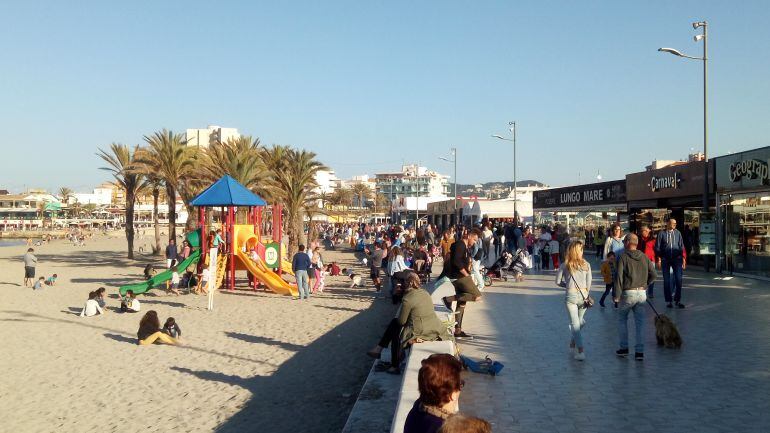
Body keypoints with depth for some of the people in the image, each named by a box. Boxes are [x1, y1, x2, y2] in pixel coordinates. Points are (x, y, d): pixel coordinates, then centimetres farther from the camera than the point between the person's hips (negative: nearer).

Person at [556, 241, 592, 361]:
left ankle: (581, 350, -8)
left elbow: (558, 281, 3)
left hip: (571, 296, -2)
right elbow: (589, 283, 4)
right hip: (583, 295, 2)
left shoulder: (565, 265, -2)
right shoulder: (586, 265, 0)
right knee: (579, 321, 20)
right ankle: (573, 342, 36)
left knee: (575, 324, 0)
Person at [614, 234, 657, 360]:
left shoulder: (623, 257, -8)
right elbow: (653, 274, 8)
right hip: (642, 293, 4)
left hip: (628, 293, -4)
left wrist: (617, 295, -7)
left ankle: (624, 348, 14)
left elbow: (619, 277, -12)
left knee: (622, 319, 14)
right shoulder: (644, 257, 6)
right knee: (640, 322, 8)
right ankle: (639, 351, 7)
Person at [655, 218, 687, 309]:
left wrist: (683, 259, 5)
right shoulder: (662, 233, 0)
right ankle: (668, 301, 13)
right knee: (666, 280, 5)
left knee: (678, 280, -4)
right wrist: (659, 260, -3)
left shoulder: (677, 233, 6)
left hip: (676, 259, 1)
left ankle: (678, 300, 6)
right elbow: (657, 247, 2)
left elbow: (681, 246, 10)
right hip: (665, 260, -1)